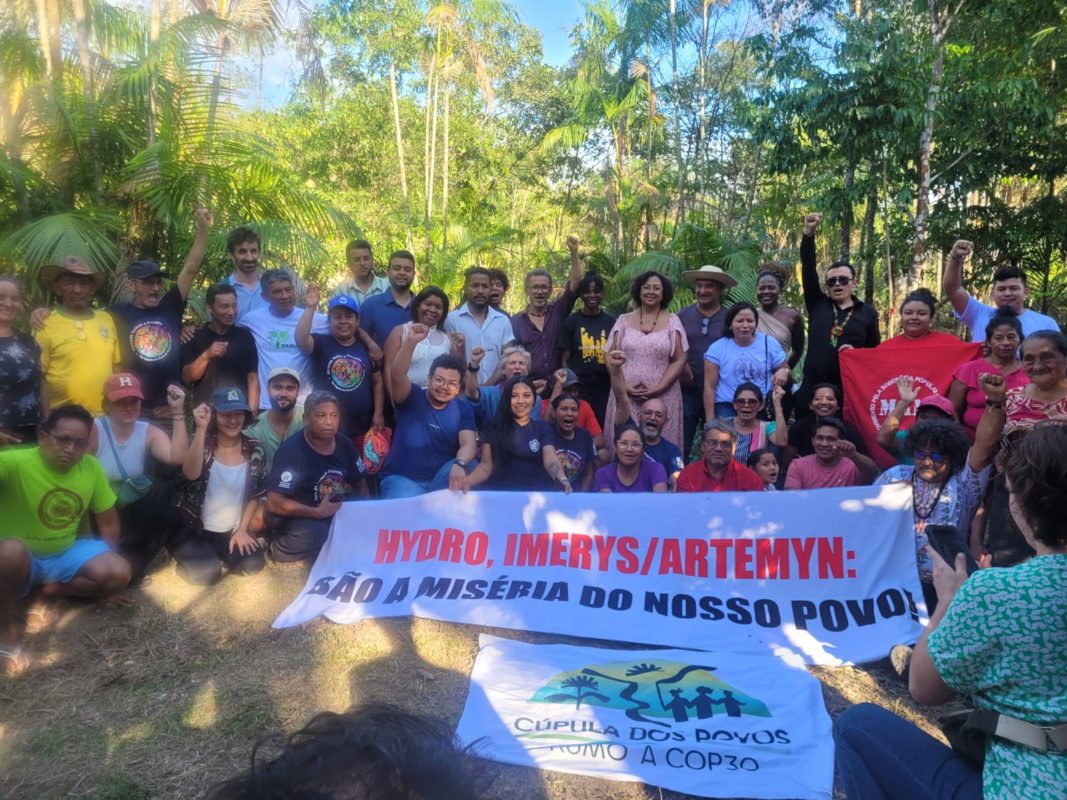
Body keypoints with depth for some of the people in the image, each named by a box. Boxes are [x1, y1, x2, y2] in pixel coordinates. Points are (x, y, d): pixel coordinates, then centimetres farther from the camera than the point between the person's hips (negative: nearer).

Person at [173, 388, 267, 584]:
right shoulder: (202, 443, -10)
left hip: (233, 530, 3)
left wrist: (242, 530, -2)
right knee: (207, 572, -25)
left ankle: (217, 554, 14)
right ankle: (189, 553, 11)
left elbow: (256, 495, 6)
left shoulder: (254, 451, -3)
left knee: (252, 563, -19)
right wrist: (201, 429, -36)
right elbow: (191, 474, -32)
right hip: (195, 528, -3)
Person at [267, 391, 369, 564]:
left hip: (338, 513, 6)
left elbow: (360, 484, 13)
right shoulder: (291, 451, -18)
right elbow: (274, 503, -22)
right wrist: (316, 512, -26)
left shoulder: (345, 445, 2)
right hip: (296, 520, -5)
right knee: (317, 535, -36)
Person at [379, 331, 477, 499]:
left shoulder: (463, 408, 2)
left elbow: (469, 444, -12)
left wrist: (459, 464, -35)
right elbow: (396, 376, -24)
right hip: (401, 478, -4)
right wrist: (411, 341, -37)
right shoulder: (412, 398, -3)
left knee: (466, 465, -24)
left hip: (441, 479, 4)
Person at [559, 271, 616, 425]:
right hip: (577, 384, -2)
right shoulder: (571, 321, 2)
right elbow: (564, 359, 2)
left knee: (601, 427, 5)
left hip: (604, 386, 2)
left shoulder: (611, 322, 8)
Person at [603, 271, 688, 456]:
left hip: (662, 396, -1)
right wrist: (624, 386, -6)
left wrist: (658, 389, -10)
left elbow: (679, 360, 1)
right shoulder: (624, 320, 9)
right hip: (626, 395, 1)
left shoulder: (672, 321, 5)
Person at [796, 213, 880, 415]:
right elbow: (808, 268, 1)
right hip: (812, 387, 1)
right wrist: (809, 234, -9)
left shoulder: (868, 313, 11)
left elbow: (876, 351, 12)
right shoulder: (817, 304, 11)